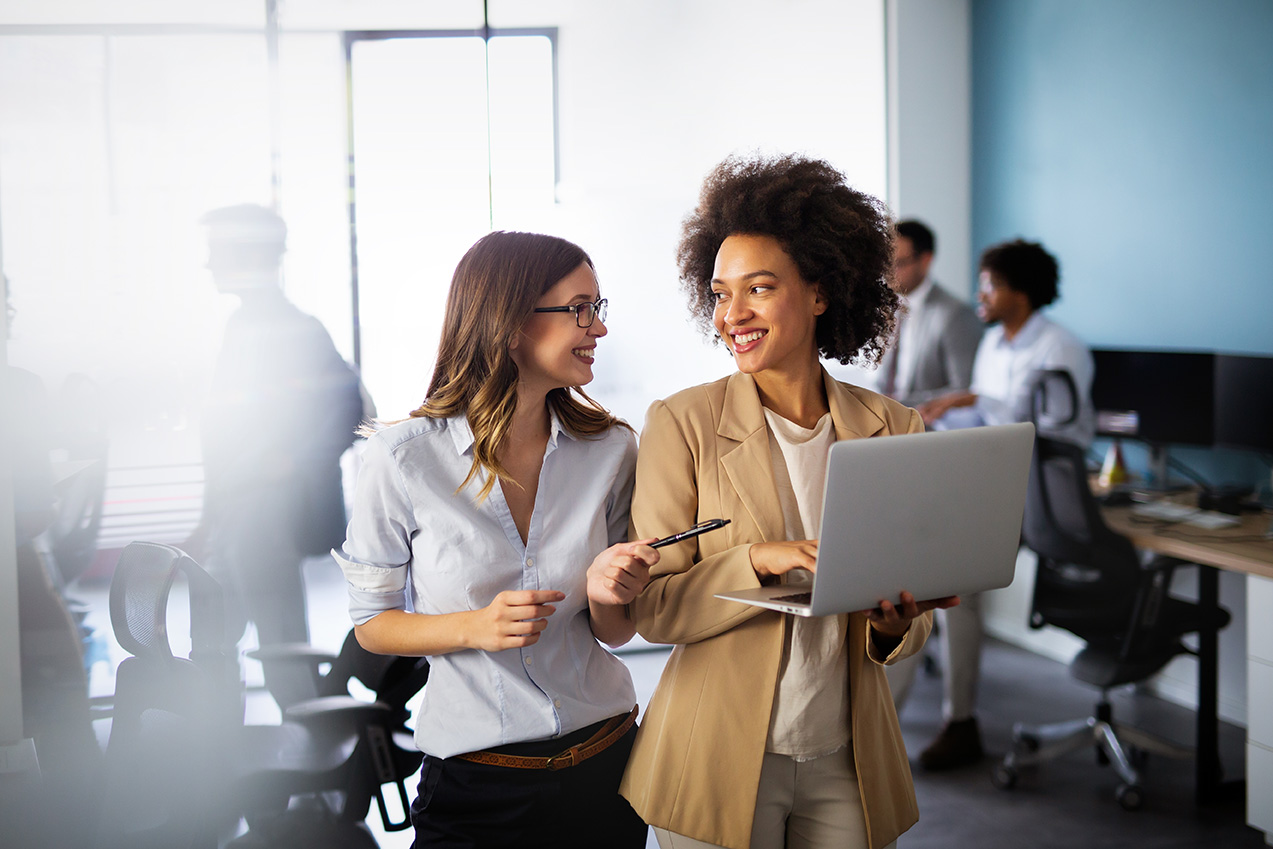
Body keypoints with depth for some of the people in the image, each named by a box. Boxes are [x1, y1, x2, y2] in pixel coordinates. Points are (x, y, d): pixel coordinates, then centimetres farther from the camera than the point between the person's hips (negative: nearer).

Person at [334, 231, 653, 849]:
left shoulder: (612, 449, -3)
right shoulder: (403, 459, -13)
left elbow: (614, 632, 5)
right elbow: (372, 623, -3)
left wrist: (607, 595, -18)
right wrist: (475, 628, -20)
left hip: (604, 761, 4)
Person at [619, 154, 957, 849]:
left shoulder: (893, 431, 2)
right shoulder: (682, 424, -7)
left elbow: (913, 619, 8)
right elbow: (650, 609, -9)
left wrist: (896, 625, -15)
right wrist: (758, 560, -24)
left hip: (845, 764, 3)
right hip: (717, 760, -3)